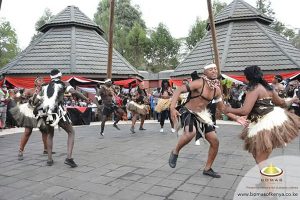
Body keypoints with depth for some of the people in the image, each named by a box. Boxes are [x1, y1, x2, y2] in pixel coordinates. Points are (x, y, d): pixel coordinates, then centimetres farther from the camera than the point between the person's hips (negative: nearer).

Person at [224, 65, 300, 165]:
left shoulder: (254, 89, -12)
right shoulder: (268, 87, 12)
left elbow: (244, 111, -20)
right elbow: (281, 103, 25)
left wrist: (229, 110, -3)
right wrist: (291, 100, 48)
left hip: (263, 125, -9)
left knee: (261, 162, 3)